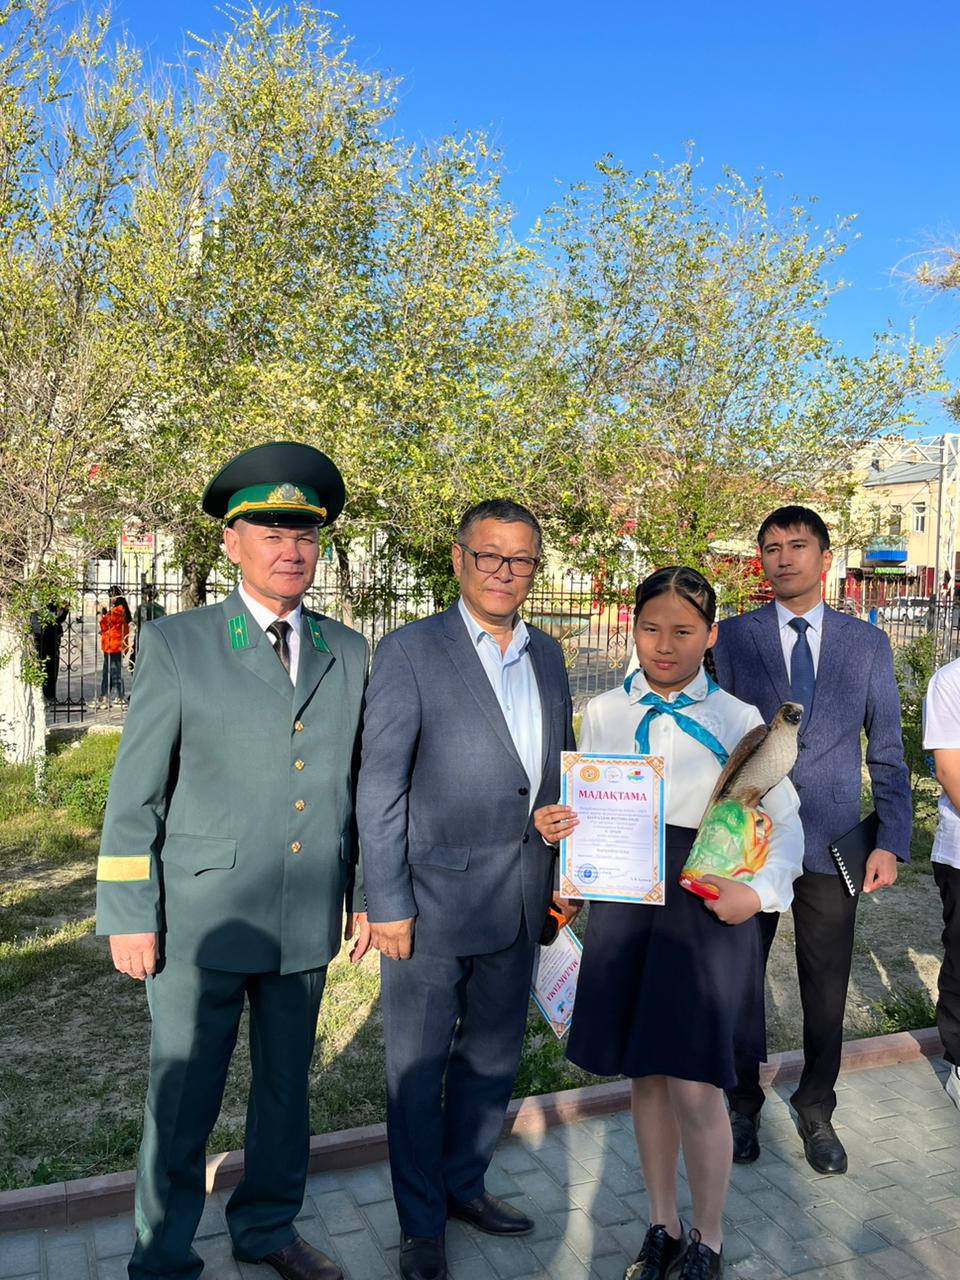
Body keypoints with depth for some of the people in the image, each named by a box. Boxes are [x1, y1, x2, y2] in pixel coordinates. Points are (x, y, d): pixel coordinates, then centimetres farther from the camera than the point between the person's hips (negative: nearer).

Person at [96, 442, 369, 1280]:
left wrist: (366, 891, 8)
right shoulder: (176, 644, -4)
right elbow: (135, 792, -4)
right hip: (201, 919, -3)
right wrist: (129, 917, -6)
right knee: (183, 1098, 9)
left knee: (286, 1085, 19)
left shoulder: (348, 652, 5)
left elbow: (359, 779, 9)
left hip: (308, 921, 3)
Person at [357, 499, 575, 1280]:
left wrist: (563, 877, 8)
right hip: (433, 897, -5)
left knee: (493, 1056, 20)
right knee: (419, 1068, 11)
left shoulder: (547, 655, 7)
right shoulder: (410, 652, -10)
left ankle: (463, 1184, 43)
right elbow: (379, 789, -12)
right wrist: (387, 905, -13)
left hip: (519, 901, 5)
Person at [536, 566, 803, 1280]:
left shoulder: (738, 720, -5)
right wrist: (557, 826, -10)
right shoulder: (604, 713, 3)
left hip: (706, 911, -3)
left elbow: (785, 823, 0)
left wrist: (759, 893, -15)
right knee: (645, 1077, 15)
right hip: (624, 908, 3)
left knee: (695, 1088, 0)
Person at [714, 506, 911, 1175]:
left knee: (827, 990, 11)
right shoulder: (734, 637, 0)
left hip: (831, 843, 1)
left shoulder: (868, 643, 4)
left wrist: (892, 842, -3)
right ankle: (743, 1104, 34)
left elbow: (887, 752, 5)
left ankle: (817, 1112, 34)